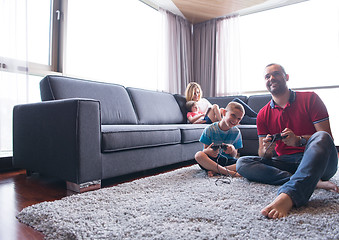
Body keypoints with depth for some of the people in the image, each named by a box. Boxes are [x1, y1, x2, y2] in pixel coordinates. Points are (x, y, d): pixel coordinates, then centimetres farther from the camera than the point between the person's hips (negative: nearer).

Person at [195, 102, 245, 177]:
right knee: (198, 155, -33)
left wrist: (232, 150, -21)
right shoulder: (210, 130, -7)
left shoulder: (236, 132, 0)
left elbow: (234, 155, 3)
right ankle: (229, 172, -28)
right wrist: (208, 151, -30)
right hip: (212, 160, -1)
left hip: (228, 161, 2)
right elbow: (205, 150, -5)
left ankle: (215, 170, -24)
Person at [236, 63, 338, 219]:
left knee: (321, 137, -34)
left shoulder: (310, 99, 2)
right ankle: (311, 182, -28)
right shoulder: (263, 115, 9)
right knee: (242, 163, -18)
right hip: (286, 162, 3)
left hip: (316, 161, -2)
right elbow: (262, 154, 6)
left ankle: (288, 196, -52)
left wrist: (299, 140, -25)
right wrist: (267, 150, -20)